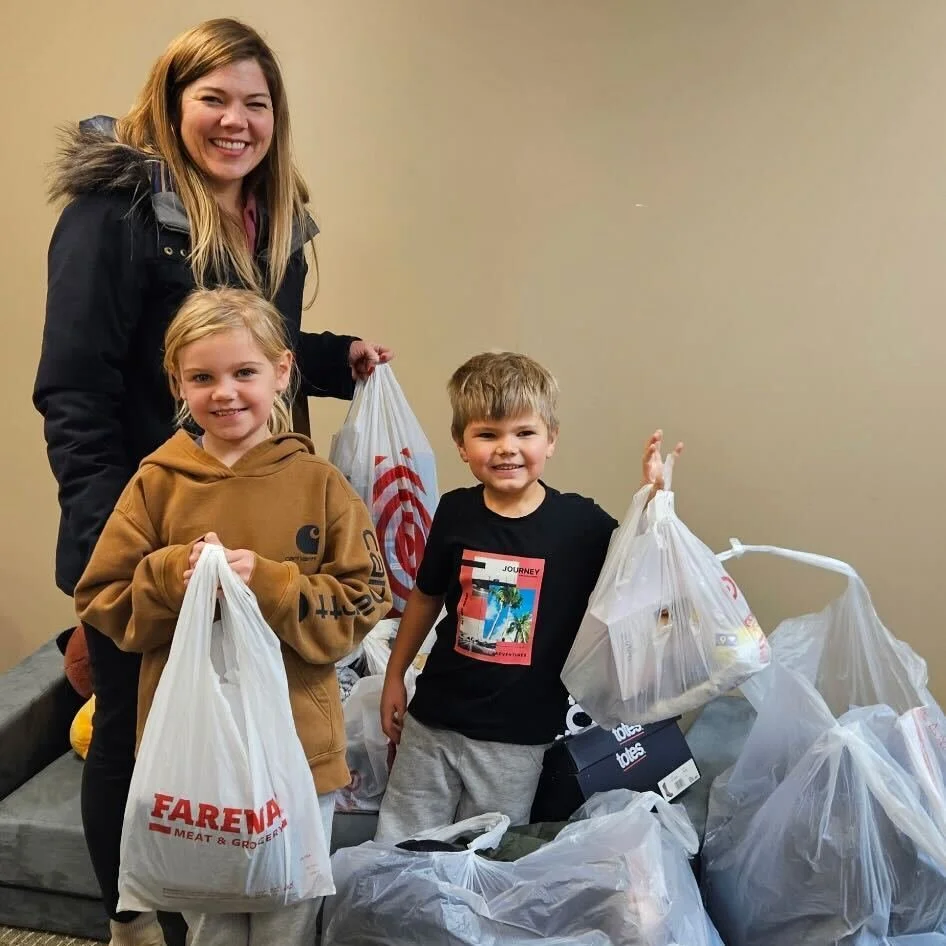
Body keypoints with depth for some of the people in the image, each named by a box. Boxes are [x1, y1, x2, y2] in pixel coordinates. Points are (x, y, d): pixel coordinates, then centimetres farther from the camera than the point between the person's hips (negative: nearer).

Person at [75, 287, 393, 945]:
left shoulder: (319, 484, -6)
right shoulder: (158, 484, -3)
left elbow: (363, 606, -8)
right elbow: (101, 603, -1)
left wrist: (270, 584, -22)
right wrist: (172, 577, -18)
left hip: (298, 748, -1)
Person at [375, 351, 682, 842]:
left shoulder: (582, 522, -12)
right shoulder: (455, 512, -4)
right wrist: (394, 677, 16)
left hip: (518, 736, -2)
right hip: (432, 721, 2)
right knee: (397, 846, 16)